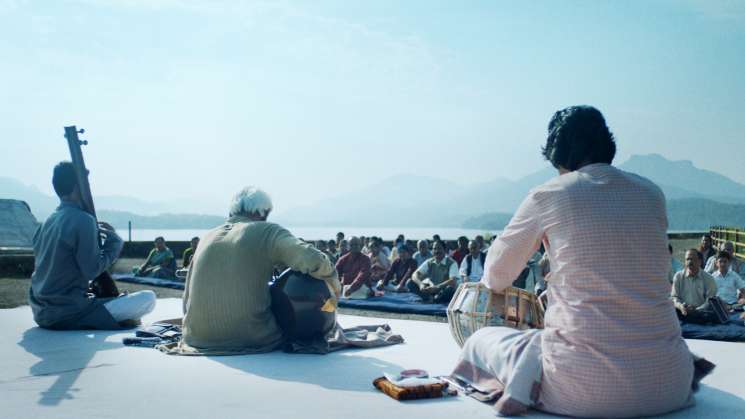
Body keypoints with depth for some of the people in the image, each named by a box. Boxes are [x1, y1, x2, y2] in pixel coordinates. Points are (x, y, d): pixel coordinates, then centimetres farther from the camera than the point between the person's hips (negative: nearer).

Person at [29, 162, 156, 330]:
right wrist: (114, 241, -1)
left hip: (42, 312, 8)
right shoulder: (83, 220, -14)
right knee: (148, 298, -7)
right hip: (68, 314, -8)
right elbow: (92, 270, -16)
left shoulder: (48, 221, 11)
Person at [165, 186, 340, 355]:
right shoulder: (268, 232, -5)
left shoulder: (208, 237, 11)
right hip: (251, 339, -4)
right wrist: (334, 284, 0)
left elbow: (188, 299, 15)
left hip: (197, 339, 5)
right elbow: (314, 260, -19)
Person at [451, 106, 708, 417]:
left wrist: (491, 284, 38)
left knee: (479, 340, 19)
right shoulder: (651, 193, 8)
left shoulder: (547, 196, -3)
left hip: (589, 386, -4)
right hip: (667, 385, 4)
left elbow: (498, 271, 12)